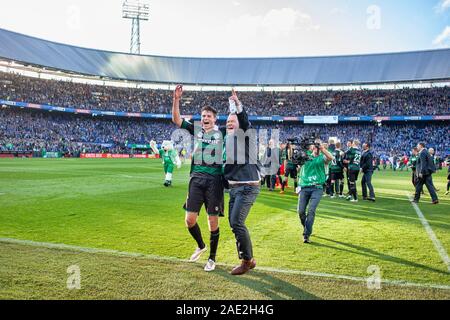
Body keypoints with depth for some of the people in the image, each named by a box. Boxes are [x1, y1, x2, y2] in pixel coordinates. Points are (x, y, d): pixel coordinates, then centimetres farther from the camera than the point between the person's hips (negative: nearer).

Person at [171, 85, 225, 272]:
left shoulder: (221, 132, 7)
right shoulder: (196, 130, 11)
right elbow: (176, 119, 6)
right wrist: (176, 100, -6)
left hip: (215, 180, -2)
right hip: (197, 179, 2)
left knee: (213, 222, 2)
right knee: (190, 220, 0)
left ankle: (212, 258, 20)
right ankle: (200, 246, 30)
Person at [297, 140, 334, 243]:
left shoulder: (322, 158, 9)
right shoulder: (306, 155, 14)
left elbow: (331, 158, -12)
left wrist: (322, 148, -21)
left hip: (317, 188, -2)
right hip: (304, 187, 2)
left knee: (311, 210, -16)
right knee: (300, 210, -4)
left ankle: (306, 235, -11)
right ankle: (306, 228, 25)